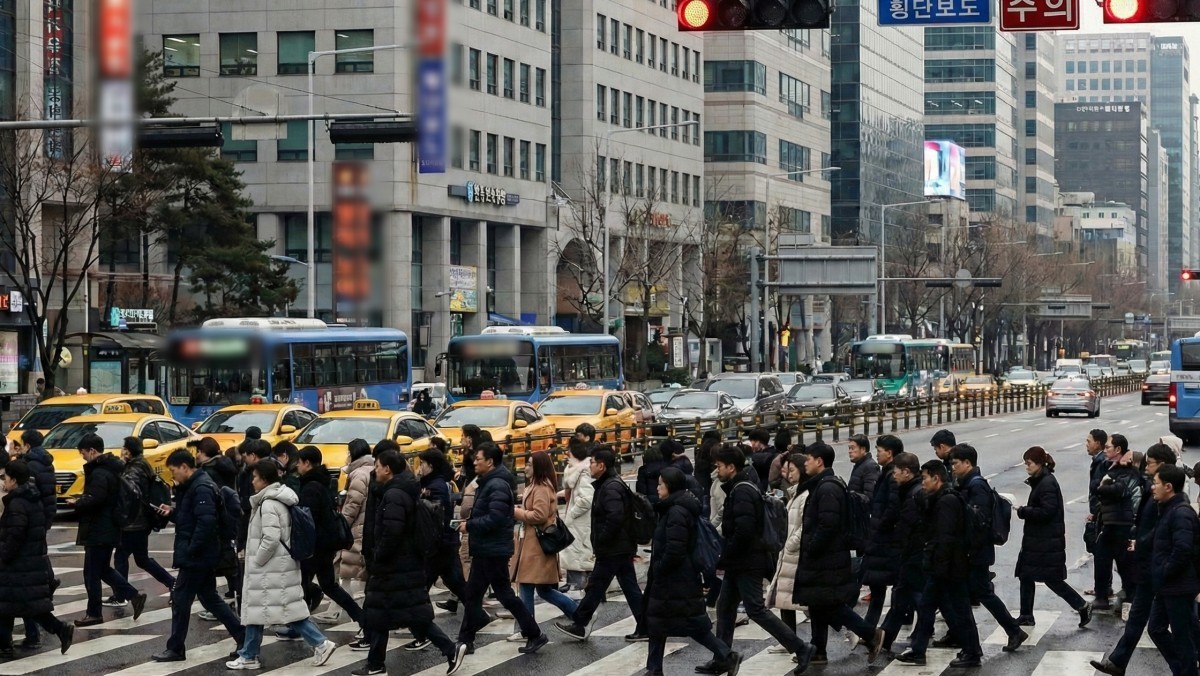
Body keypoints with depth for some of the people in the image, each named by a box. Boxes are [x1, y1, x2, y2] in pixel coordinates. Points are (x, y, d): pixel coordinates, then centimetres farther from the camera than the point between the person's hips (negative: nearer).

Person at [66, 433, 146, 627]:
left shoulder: (100, 473, -20)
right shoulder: (111, 469, 13)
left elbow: (94, 500, -31)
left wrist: (77, 503, -13)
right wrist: (81, 502, 11)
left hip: (99, 531, -10)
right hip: (108, 529, 10)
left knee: (92, 573, 0)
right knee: (103, 569, 18)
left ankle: (94, 613, 7)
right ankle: (134, 595, 14)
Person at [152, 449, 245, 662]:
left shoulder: (201, 489, -18)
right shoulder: (192, 487, 15)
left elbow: (206, 523, -26)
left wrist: (190, 550, -23)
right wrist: (172, 512, 7)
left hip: (196, 557, -10)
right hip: (203, 557, 10)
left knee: (180, 599, -2)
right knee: (210, 598, 14)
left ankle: (175, 649, 6)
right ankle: (242, 636, 15)